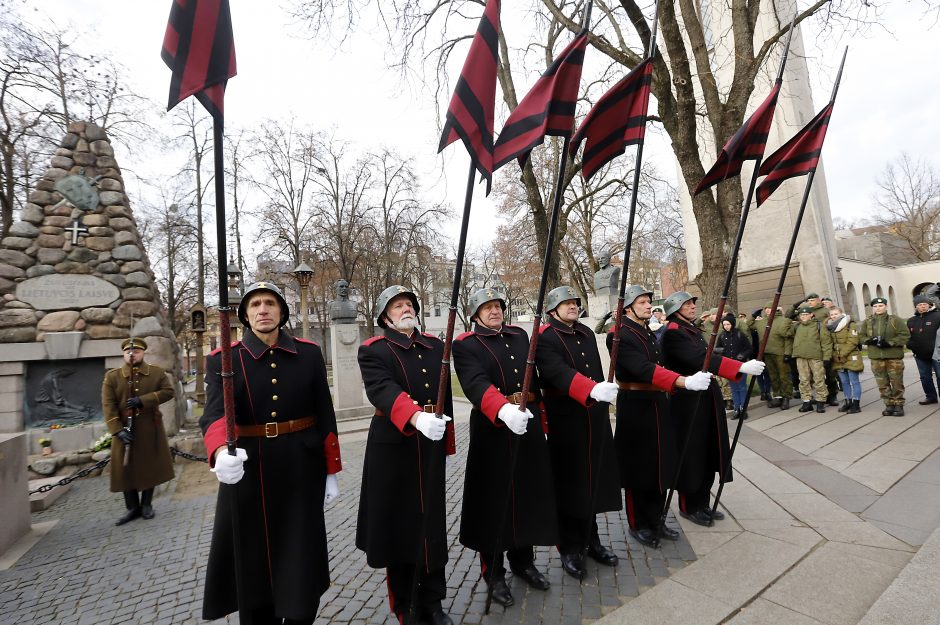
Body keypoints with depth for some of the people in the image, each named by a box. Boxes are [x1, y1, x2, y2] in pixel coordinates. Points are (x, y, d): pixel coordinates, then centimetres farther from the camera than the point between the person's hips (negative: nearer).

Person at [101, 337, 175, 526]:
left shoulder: (157, 372, 2)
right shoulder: (112, 376, -1)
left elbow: (169, 392, -6)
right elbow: (108, 406, -7)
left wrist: (143, 400, -19)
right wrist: (118, 430, -17)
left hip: (150, 430, 0)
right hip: (125, 430, 0)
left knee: (150, 466, 8)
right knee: (125, 468, 5)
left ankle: (147, 504, 25)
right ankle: (133, 507, 20)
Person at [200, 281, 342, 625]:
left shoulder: (309, 353, -1)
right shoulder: (223, 360, -4)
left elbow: (324, 415, 1)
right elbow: (215, 414, -20)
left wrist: (330, 472, 2)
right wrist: (221, 452, -41)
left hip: (302, 472, 1)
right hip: (248, 474, 0)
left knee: (302, 560, 9)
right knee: (254, 562, 14)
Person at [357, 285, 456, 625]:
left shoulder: (436, 346, 10)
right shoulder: (372, 350, -6)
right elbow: (383, 390, -25)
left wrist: (447, 439, 14)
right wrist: (416, 418, -41)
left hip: (431, 447, 4)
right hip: (392, 449, -4)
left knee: (431, 523, 12)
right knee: (397, 524, 9)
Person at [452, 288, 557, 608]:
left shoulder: (520, 335, 12)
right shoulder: (465, 344, -8)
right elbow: (477, 384, -24)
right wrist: (504, 411, -40)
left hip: (529, 424, 6)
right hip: (492, 429, -6)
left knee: (528, 494, 16)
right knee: (494, 500, 6)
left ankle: (523, 561, 38)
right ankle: (493, 573, 27)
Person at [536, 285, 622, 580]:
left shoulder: (586, 333, 13)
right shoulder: (545, 338, -12)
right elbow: (559, 372, -29)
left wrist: (605, 401, 19)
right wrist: (594, 390, -41)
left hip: (595, 419, 7)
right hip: (566, 421, -7)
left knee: (593, 479, 15)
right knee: (570, 484, 4)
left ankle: (590, 539, 33)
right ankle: (570, 548, 22)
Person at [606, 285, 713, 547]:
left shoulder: (651, 333, 14)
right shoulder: (620, 336, -16)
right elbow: (643, 368, -29)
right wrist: (684, 381, -38)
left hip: (659, 405, 8)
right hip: (636, 408, -8)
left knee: (660, 464, 15)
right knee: (639, 466, 5)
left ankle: (655, 519, 32)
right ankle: (639, 524, 23)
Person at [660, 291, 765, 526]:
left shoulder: (692, 330, 15)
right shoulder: (673, 333, -15)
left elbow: (706, 358, 15)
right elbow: (700, 359, -26)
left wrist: (744, 366, 5)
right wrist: (741, 367, -29)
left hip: (706, 401, 9)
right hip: (688, 404, -9)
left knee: (709, 453, 15)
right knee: (691, 454, 2)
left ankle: (702, 504, 29)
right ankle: (689, 506, 19)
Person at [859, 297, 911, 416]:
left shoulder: (895, 320, 0)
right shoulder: (867, 322, 8)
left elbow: (905, 335, -4)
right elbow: (861, 337, 10)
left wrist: (889, 343, -16)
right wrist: (870, 340, -11)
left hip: (894, 357, -2)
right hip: (876, 358, 2)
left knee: (897, 383, 3)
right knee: (883, 384, 7)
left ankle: (899, 405, 15)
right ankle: (889, 405, 17)